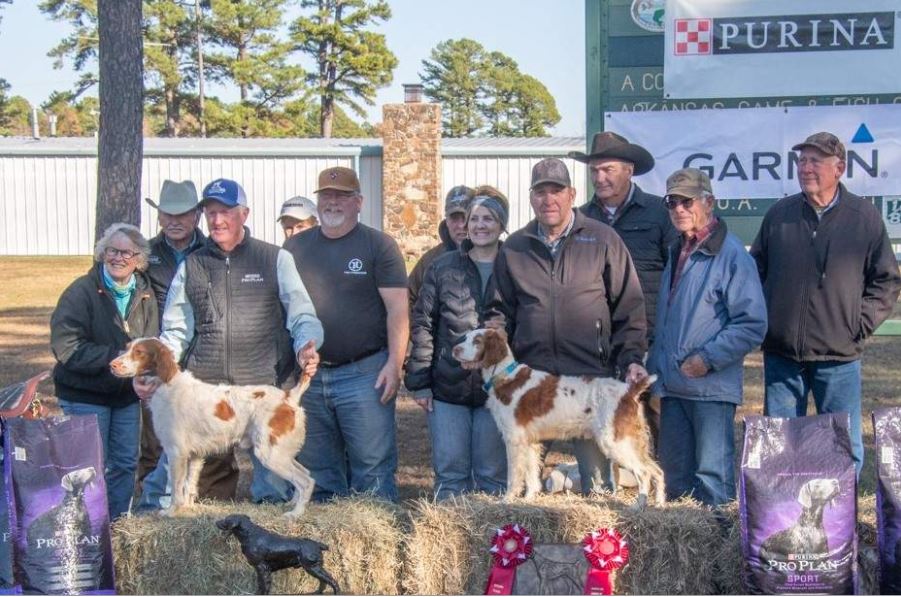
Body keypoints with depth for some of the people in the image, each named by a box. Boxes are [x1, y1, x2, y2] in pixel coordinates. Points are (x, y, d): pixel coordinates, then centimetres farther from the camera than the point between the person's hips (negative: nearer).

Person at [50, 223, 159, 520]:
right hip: (85, 394, -6)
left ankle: (118, 521, 26)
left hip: (127, 393, 6)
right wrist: (116, 356, -23)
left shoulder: (144, 294, 4)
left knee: (126, 462, 12)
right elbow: (66, 347, -20)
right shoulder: (81, 292, -13)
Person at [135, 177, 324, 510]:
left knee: (273, 483, 2)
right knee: (174, 459, 0)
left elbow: (302, 315, 3)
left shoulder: (275, 260, 6)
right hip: (201, 387, 2)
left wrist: (306, 346, -19)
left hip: (262, 386, -2)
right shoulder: (190, 267, 13)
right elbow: (176, 332, 13)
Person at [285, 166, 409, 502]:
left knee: (373, 468, -4)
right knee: (318, 472, 11)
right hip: (308, 375, 4)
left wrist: (394, 363, -13)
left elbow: (398, 309, -4)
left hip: (364, 373, -4)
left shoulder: (379, 245, 1)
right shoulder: (295, 247, 12)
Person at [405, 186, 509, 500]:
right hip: (447, 388, 1)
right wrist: (419, 382, -1)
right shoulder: (443, 267, 4)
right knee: (450, 473, 4)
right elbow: (422, 323, 4)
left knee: (493, 474, 6)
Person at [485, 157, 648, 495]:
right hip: (530, 376, 2)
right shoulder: (513, 248, 11)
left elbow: (628, 308, 5)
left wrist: (631, 359, -4)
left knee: (596, 474, 2)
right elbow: (501, 310, 14)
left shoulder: (603, 240, 4)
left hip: (591, 376, -2)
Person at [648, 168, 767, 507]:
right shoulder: (676, 254, 16)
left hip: (711, 387, -8)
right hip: (672, 387, 8)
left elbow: (753, 324, -14)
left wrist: (709, 358, -18)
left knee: (712, 479, -4)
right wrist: (655, 369, 16)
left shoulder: (731, 255, -9)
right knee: (675, 478, 13)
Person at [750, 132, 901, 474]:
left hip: (838, 356, -2)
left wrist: (861, 323, -4)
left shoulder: (865, 218, 0)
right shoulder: (779, 215, 5)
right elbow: (756, 271, 16)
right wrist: (762, 318, 5)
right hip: (780, 353, 2)